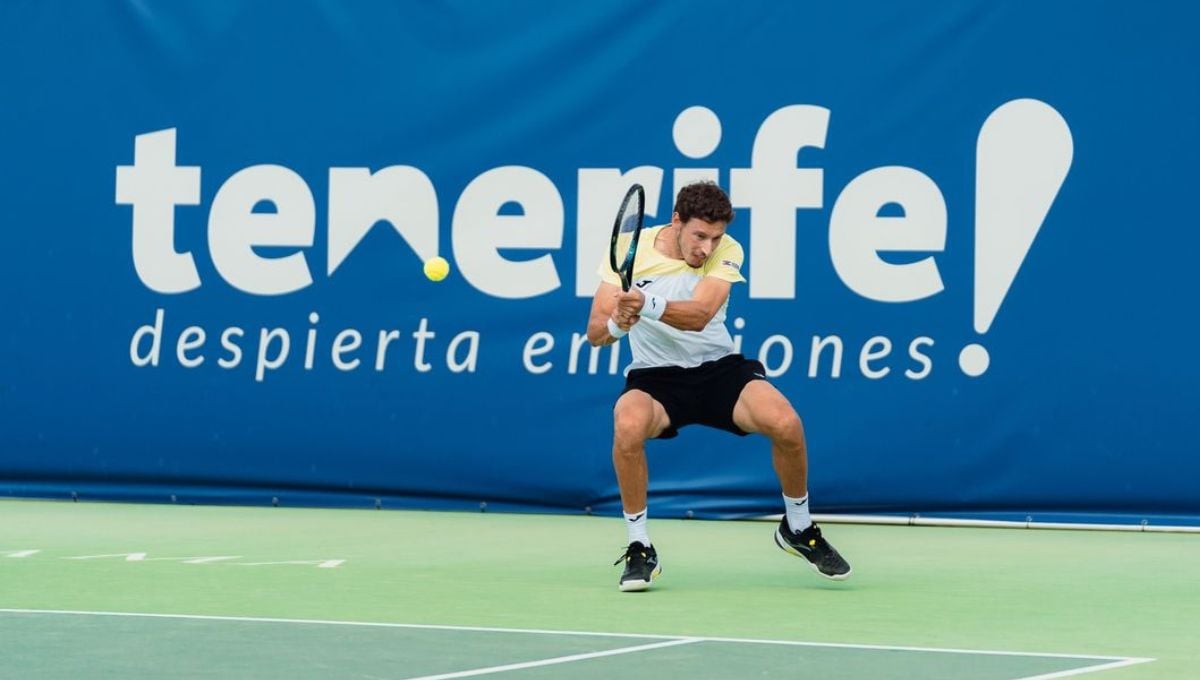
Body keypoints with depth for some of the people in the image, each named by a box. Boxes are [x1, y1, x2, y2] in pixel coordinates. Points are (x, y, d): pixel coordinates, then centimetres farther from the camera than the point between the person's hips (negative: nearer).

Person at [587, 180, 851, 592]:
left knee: (786, 423, -24)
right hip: (655, 375, -1)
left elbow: (698, 315, -28)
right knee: (628, 426, -36)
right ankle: (639, 549, -16)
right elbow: (595, 332, -12)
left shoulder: (727, 252, -10)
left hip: (718, 368, 1)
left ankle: (798, 528, 6)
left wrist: (646, 305, -47)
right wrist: (616, 324, -37)